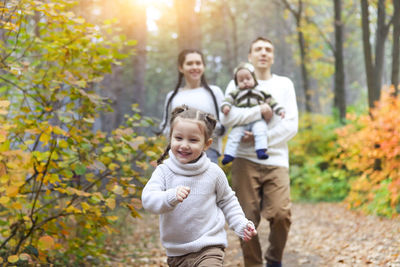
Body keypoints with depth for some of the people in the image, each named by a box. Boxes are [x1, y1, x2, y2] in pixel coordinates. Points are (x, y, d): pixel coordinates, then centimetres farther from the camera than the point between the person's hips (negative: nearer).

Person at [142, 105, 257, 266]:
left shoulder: (213, 172, -2)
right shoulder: (164, 171, -5)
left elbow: (227, 201, 13)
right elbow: (148, 199, -19)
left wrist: (241, 225, 3)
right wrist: (171, 197, -36)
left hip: (209, 248, -2)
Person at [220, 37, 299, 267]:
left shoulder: (284, 84, 14)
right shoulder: (237, 84, 10)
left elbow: (291, 125, 2)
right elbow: (227, 117, -8)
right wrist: (260, 111, -11)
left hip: (276, 161, 1)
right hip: (246, 160, 0)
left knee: (281, 213, -16)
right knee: (248, 219, -4)